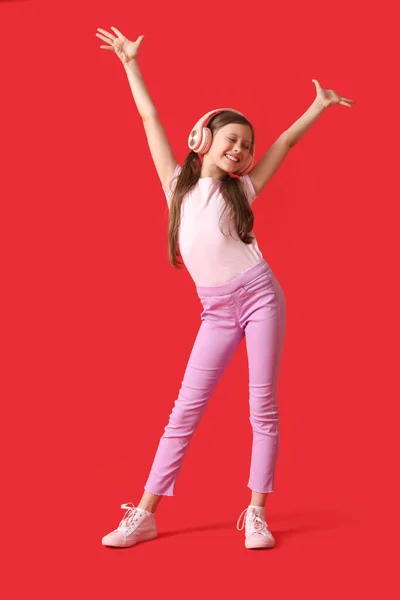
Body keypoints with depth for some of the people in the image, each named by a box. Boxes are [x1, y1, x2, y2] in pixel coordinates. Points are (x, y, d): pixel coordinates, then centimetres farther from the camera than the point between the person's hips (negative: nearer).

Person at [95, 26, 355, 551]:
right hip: (216, 312, 1)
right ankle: (145, 515, 4)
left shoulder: (241, 189, 9)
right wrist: (131, 64, 15)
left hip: (259, 296, 0)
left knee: (263, 406, -1)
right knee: (185, 410, -1)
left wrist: (320, 104, 18)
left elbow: (286, 140, 16)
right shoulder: (178, 184, 9)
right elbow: (151, 120, 12)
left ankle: (256, 515, 6)